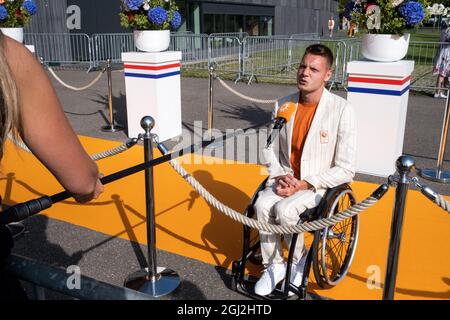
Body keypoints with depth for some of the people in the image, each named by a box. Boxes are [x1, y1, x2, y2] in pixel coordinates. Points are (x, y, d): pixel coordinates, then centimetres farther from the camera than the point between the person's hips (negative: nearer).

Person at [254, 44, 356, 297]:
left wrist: (304, 184, -19)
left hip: (320, 185, -4)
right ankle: (273, 265, -2)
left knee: (284, 209, -28)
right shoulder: (283, 105, -1)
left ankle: (299, 259, 2)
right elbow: (270, 148, 10)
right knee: (262, 205, -24)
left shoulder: (342, 110, -15)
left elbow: (346, 170, -14)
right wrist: (279, 176, -8)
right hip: (285, 178, 4)